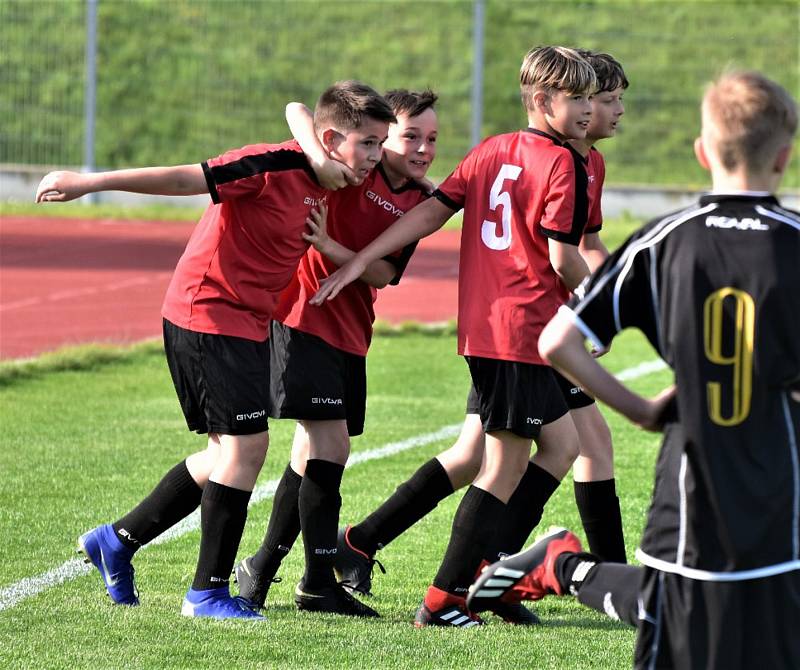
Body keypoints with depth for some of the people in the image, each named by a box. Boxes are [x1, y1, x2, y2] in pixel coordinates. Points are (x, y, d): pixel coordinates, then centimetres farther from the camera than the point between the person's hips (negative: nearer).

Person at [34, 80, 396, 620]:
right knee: (247, 443, -12)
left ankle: (118, 541, 27)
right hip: (208, 312, -10)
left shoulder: (324, 188, 6)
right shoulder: (273, 166, -20)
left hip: (248, 324, 10)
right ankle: (209, 592, -4)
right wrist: (91, 183, -26)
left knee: (232, 452, 14)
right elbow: (184, 179, -22)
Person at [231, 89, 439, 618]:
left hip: (350, 331, 7)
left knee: (316, 452, 11)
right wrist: (319, 156, -36)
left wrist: (329, 246, -19)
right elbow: (297, 111, -19)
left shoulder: (420, 203, 6)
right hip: (303, 315, -7)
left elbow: (384, 272, -3)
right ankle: (319, 583, -9)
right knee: (330, 444, -13)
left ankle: (262, 568, 23)